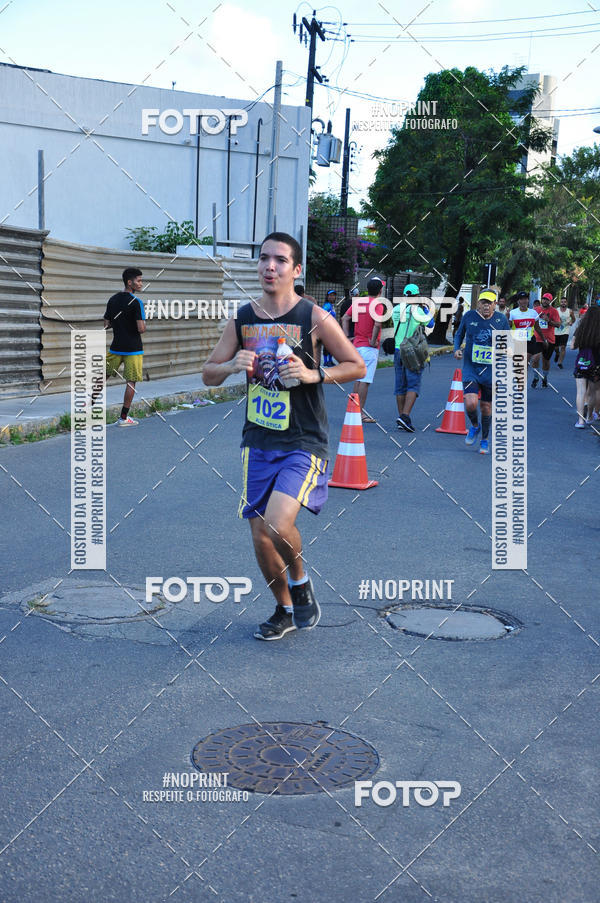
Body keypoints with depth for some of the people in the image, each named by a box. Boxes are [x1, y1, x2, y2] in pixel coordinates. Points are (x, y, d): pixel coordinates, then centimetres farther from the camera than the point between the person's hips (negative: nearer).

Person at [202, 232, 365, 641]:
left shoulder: (315, 318, -8)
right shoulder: (242, 320, 3)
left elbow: (358, 366, -1)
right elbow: (209, 374, 9)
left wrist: (314, 375, -17)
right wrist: (233, 366, -13)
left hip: (304, 443, -4)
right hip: (258, 441, 5)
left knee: (278, 524, -22)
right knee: (261, 537, 7)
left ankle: (301, 582, 10)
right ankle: (285, 610, 31)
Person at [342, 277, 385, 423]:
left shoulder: (358, 301, 9)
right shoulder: (377, 304, -11)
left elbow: (345, 318, 10)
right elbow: (377, 324, -25)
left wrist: (347, 337, 9)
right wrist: (373, 341, -16)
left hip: (356, 345, 7)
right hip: (369, 348, -7)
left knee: (358, 378, 15)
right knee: (365, 379, -6)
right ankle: (360, 412, -6)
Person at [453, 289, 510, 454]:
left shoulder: (501, 319, 0)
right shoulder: (469, 316, -1)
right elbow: (459, 334, 15)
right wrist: (456, 349, -3)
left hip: (491, 371, 1)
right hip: (470, 368, -1)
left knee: (487, 407, 8)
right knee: (470, 403, -20)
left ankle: (484, 440, 31)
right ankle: (474, 426, 13)